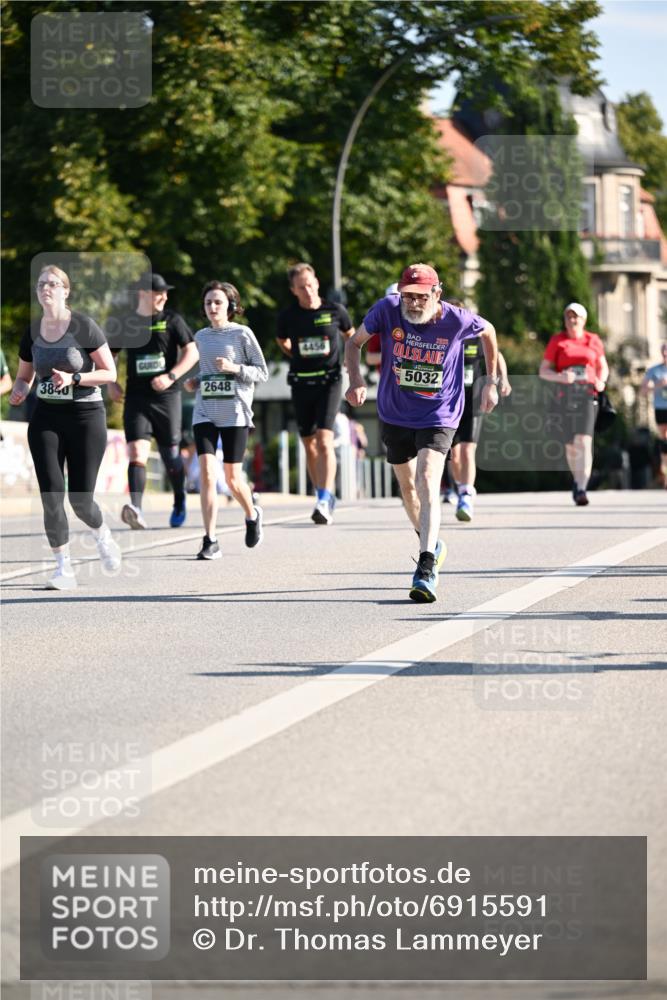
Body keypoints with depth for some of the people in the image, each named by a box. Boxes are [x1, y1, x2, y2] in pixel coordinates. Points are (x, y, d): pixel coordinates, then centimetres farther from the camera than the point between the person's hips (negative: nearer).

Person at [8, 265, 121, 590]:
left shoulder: (84, 326, -8)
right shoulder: (32, 331, 5)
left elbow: (109, 373, -7)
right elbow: (24, 375, 18)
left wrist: (73, 378, -20)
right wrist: (19, 390, -5)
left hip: (85, 416, -3)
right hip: (46, 417, 3)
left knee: (80, 498, -3)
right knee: (51, 494, -9)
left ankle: (102, 535, 32)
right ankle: (64, 569, -2)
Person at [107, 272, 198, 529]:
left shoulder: (171, 320, 2)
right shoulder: (126, 323, 7)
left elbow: (192, 353, -4)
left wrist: (171, 376, -17)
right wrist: (111, 383, 4)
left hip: (166, 396, -1)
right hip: (136, 398, 1)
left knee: (171, 456, 8)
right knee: (137, 452, -17)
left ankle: (180, 503, 33)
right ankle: (136, 509, -32)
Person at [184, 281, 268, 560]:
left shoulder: (242, 334, -1)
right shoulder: (201, 337, 12)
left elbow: (262, 372, -1)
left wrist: (234, 368, -16)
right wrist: (195, 382, 6)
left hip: (235, 413, -3)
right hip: (204, 412, 3)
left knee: (232, 477, 2)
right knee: (206, 472, -12)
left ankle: (252, 514, 36)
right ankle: (210, 541, -13)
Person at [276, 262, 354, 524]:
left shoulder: (335, 311, -3)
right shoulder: (288, 316, 0)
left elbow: (351, 335, 16)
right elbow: (282, 341, 22)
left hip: (329, 382, -3)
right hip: (301, 383, 3)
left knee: (324, 440, -17)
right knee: (309, 445, 9)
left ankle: (324, 501, -24)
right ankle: (326, 499, 22)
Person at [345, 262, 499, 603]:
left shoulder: (456, 320, -16)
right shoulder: (386, 310, -14)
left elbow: (488, 332, 7)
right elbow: (355, 342, 2)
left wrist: (492, 382, 8)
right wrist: (356, 380, -16)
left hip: (439, 417, -4)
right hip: (394, 415, 4)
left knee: (427, 484, -22)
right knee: (408, 487, 17)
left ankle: (426, 569, -30)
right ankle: (433, 545, 44)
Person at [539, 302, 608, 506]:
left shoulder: (593, 340, 9)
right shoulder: (557, 341, 6)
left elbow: (603, 367, 19)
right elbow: (543, 371, 4)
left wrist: (601, 381, -3)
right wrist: (560, 377, -16)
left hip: (587, 395, -1)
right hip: (565, 396, 1)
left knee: (584, 442, -17)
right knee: (571, 444, 10)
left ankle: (581, 489, -22)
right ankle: (577, 479, 37)